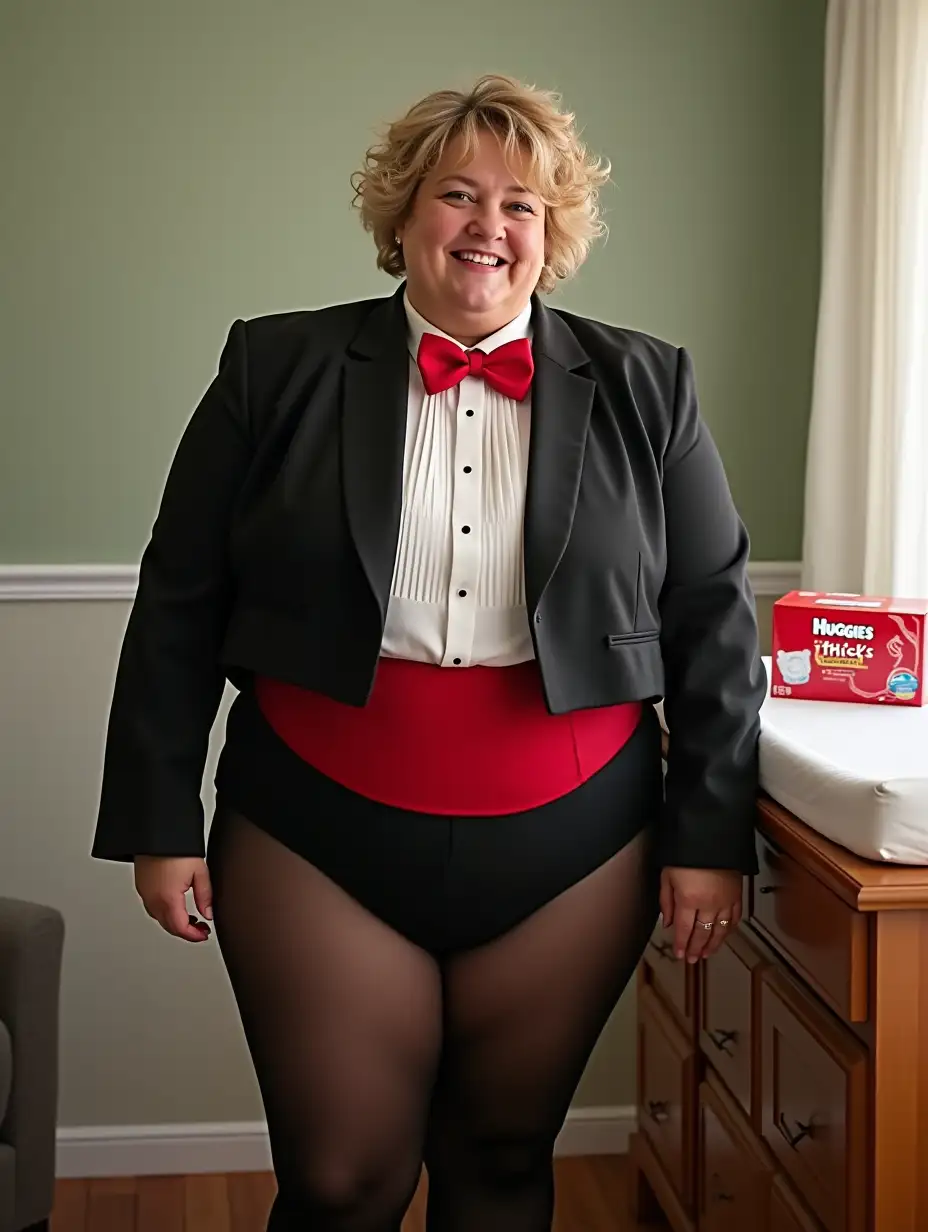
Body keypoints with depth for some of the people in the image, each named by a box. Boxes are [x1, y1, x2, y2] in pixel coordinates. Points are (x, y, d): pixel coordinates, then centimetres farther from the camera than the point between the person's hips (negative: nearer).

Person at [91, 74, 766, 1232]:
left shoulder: (645, 389, 3)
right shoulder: (278, 369, 1)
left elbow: (714, 621, 5)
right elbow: (178, 607, 3)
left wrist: (711, 835, 2)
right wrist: (161, 821, 0)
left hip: (569, 852, 1)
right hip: (320, 842, 0)